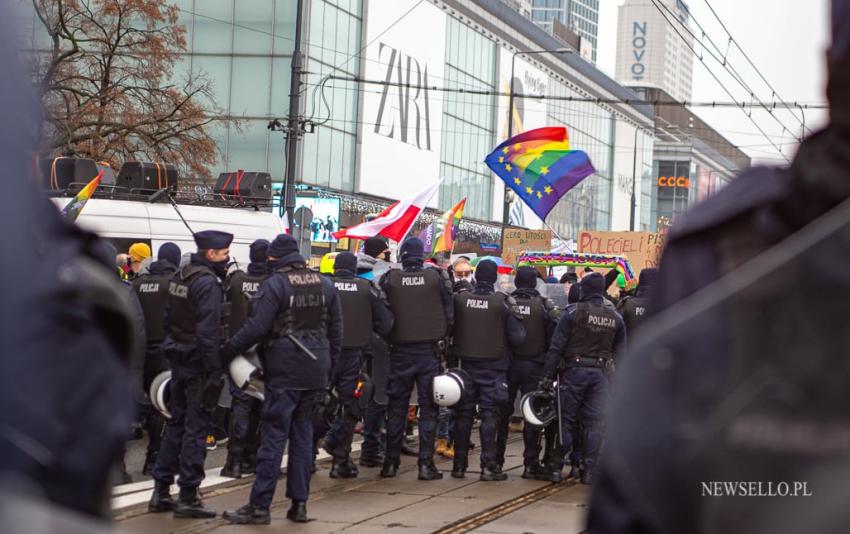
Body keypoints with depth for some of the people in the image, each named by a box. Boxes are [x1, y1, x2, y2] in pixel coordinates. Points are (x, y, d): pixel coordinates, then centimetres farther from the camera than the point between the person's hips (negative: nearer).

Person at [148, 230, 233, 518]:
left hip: (178, 361, 9)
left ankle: (161, 492, 19)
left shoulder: (178, 278, 11)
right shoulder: (208, 283, -17)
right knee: (196, 427, -3)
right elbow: (208, 332, -22)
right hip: (199, 363, -9)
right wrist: (215, 372, -20)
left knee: (176, 423, 16)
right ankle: (187, 497, -1)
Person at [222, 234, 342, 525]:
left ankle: (259, 506, -4)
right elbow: (336, 329, 13)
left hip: (284, 373, -6)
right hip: (315, 374, 6)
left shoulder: (274, 284, -10)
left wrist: (227, 351, -6)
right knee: (303, 435, 12)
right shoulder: (324, 284, 10)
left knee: (273, 437, -4)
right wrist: (329, 365, 20)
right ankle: (299, 503, 11)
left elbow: (256, 327, -16)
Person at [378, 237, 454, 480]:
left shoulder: (390, 279, -4)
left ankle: (391, 462, 10)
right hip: (429, 351, -1)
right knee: (428, 408, 3)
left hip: (400, 351, 1)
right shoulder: (437, 278, -5)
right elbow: (449, 314, 1)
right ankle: (426, 464, 0)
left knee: (396, 407, 9)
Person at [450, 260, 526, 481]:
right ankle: (489, 466, -1)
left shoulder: (460, 299, -4)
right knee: (490, 416, 2)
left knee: (463, 414, 10)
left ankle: (459, 465, 12)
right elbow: (517, 337, -7)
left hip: (466, 365, 2)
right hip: (493, 369, -2)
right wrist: (514, 315, 9)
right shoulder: (501, 303, -11)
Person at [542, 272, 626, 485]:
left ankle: (556, 465, 7)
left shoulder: (573, 314, -7)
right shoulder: (615, 318, 7)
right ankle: (589, 470, 2)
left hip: (574, 370, -3)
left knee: (566, 419, 4)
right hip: (601, 373, 3)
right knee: (595, 423, 4)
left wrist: (548, 375, -7)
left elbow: (556, 347, -9)